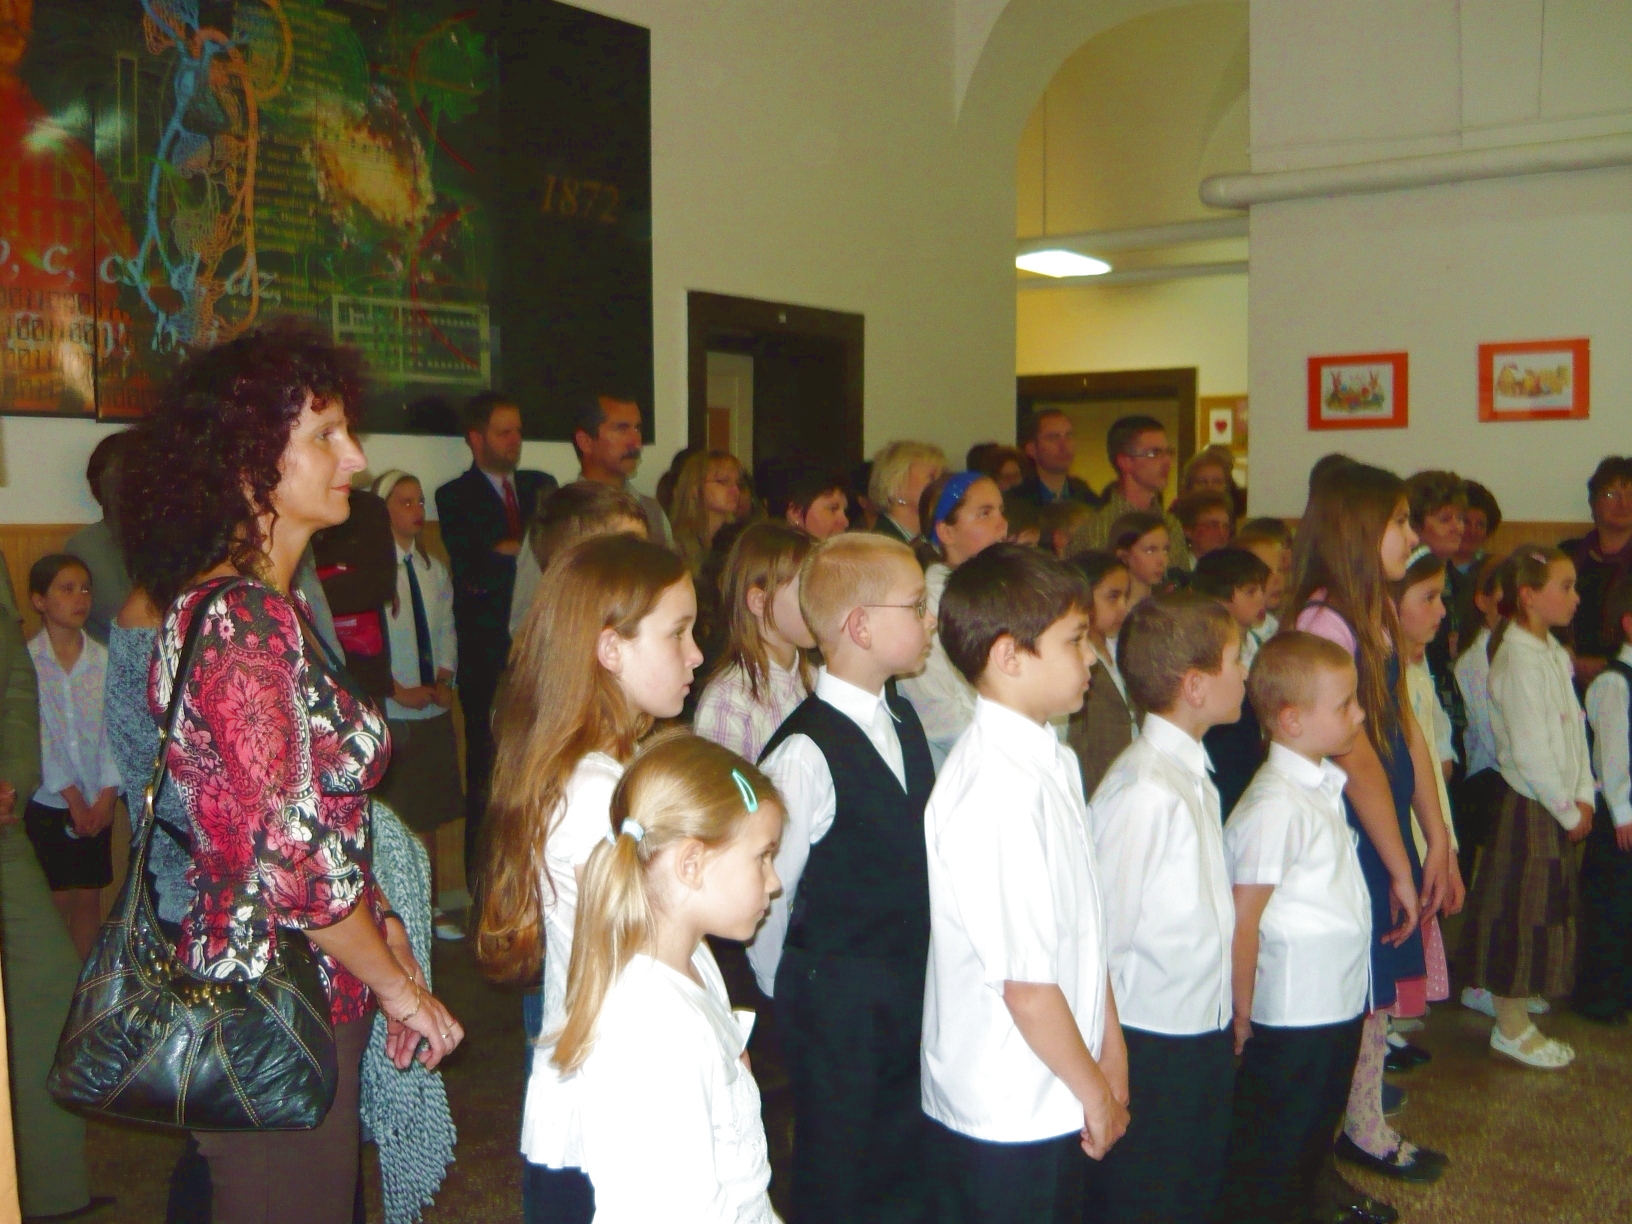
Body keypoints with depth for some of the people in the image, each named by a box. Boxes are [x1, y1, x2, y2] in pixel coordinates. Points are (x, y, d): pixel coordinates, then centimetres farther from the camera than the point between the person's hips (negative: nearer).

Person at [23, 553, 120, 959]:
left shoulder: (104, 659, -1)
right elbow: (35, 736, -10)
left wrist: (107, 794, -11)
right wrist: (71, 796, -12)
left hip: (97, 802, 2)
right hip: (47, 802, -2)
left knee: (89, 896, 10)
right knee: (56, 899, 4)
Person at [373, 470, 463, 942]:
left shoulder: (434, 570, 10)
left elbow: (446, 631, 11)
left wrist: (444, 680, -3)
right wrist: (398, 690, -14)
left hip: (434, 708, 6)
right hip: (389, 712, -6)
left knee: (429, 814, 13)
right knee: (395, 817, 0)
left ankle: (431, 906, 22)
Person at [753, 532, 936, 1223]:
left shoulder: (901, 719, 3)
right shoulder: (807, 753, -24)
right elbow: (767, 895, -17)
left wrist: (924, 978, 11)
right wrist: (789, 995, -2)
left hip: (914, 1004, 7)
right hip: (840, 1023, -7)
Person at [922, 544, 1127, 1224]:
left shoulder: (1052, 760, 4)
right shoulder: (999, 790, -25)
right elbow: (1027, 983, -22)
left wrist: (1110, 1050, 12)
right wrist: (1094, 1089, -9)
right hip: (1007, 1117, -8)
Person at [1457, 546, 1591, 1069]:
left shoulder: (1553, 652, 10)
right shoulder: (1519, 659, -19)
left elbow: (1574, 730, 10)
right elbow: (1531, 752, -21)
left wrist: (1583, 797, 1)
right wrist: (1568, 811, -13)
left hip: (1558, 806, 9)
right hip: (1529, 806, -9)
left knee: (1546, 911, 16)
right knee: (1522, 913, 1)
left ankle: (1517, 1003, 28)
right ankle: (1510, 1026, 13)